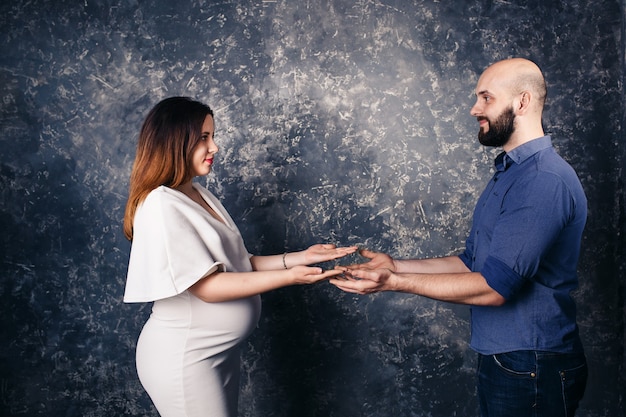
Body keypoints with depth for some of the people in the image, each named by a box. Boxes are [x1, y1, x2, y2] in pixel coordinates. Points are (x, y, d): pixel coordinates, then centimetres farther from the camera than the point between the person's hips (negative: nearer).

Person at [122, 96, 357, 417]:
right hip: (184, 357, -8)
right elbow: (207, 286, -23)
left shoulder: (201, 196, 7)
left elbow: (235, 264, 6)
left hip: (222, 350, 8)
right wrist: (289, 276, -27)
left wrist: (299, 257, -3)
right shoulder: (160, 206, -19)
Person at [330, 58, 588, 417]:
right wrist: (395, 265, 4)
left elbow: (494, 286, -26)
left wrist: (394, 283, -24)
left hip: (530, 369, -9)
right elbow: (473, 262, 12)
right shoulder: (509, 172, 11)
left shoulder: (546, 180, -21)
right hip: (501, 359, 9)